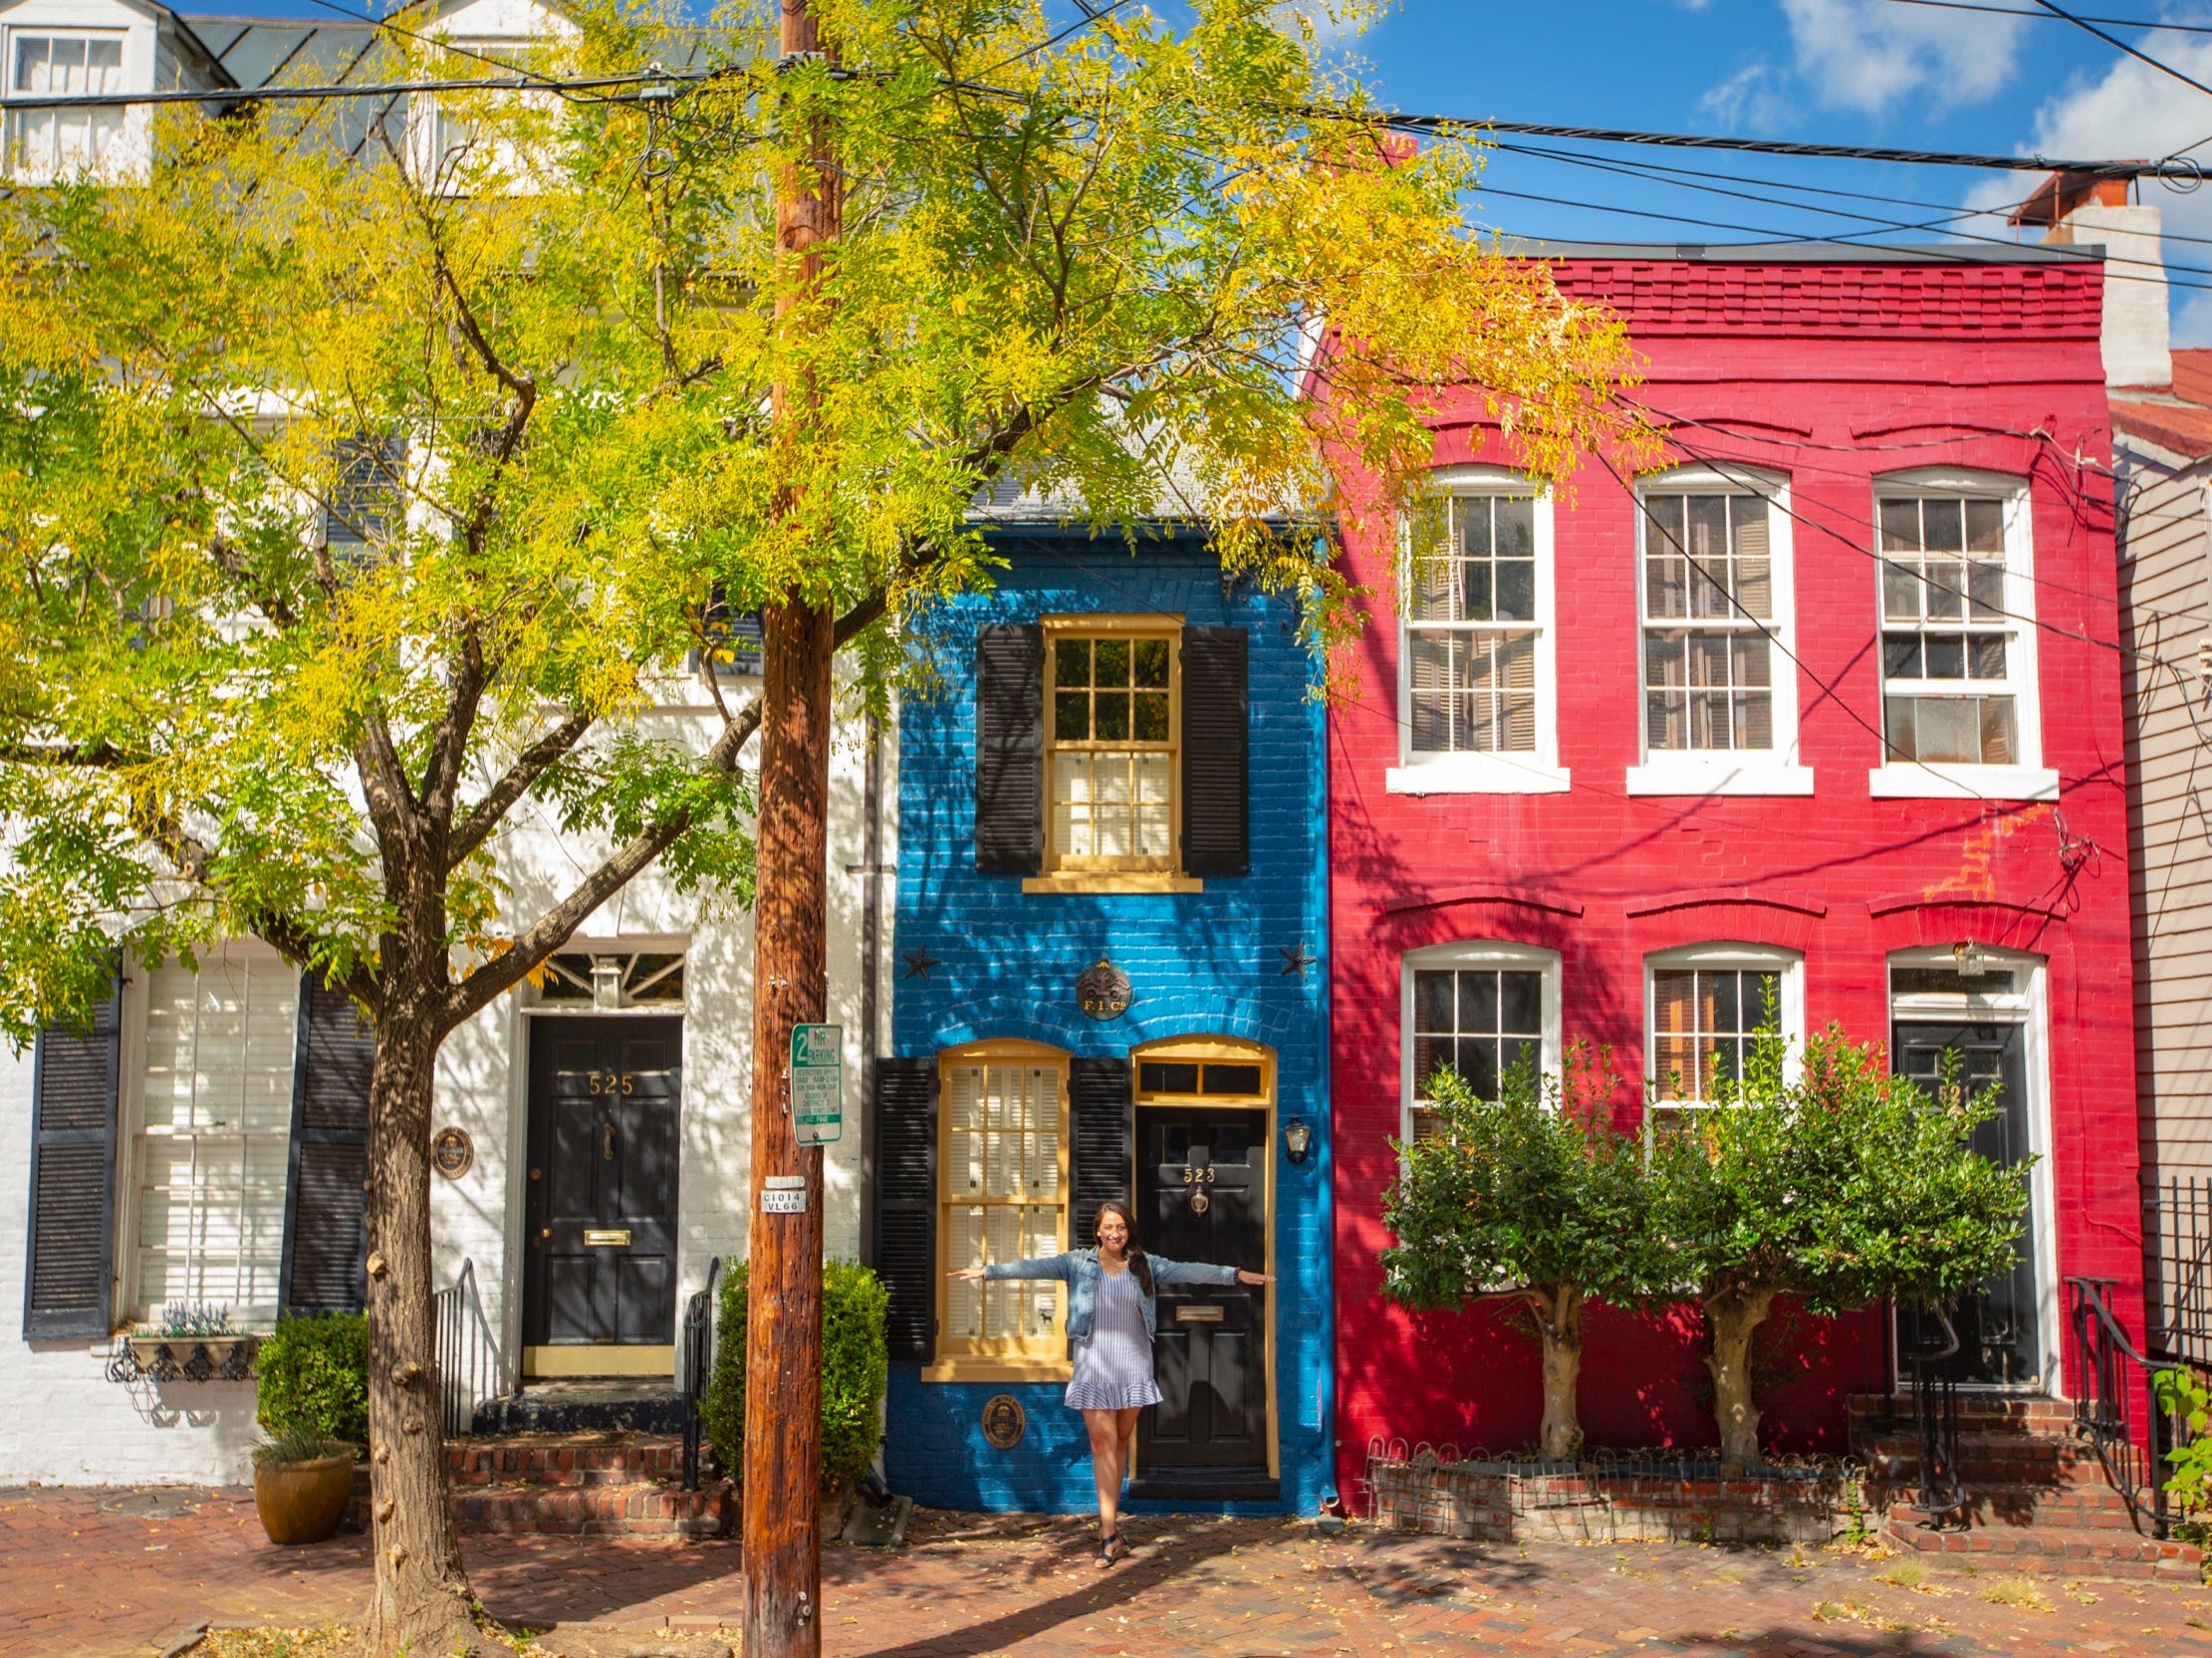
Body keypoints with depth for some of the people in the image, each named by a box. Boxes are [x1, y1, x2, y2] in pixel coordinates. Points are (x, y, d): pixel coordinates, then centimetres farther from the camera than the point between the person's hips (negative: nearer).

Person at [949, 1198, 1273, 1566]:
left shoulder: (1146, 1265, 5)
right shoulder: (1078, 1263, -1)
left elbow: (1189, 1271, -1)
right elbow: (1035, 1267, -9)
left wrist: (1235, 1274, -9)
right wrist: (988, 1271, -19)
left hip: (1133, 1365, 2)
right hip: (1094, 1365, -2)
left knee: (1121, 1443, 9)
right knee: (1103, 1444, -6)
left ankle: (1108, 1521, 22)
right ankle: (1109, 1535, -8)